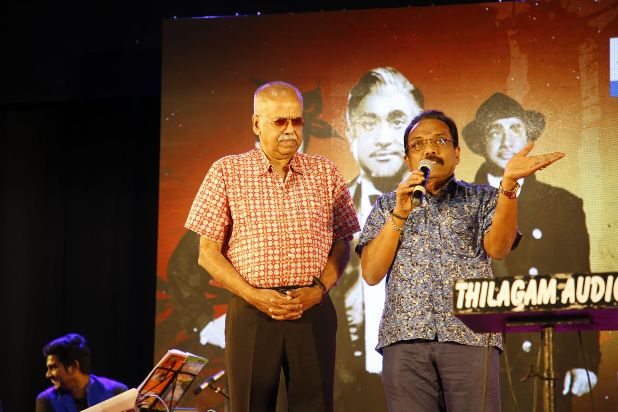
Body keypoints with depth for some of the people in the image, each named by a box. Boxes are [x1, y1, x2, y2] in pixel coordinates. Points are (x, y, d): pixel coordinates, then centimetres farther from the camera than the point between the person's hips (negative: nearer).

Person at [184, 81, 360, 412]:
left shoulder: (324, 173, 9)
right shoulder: (227, 172, 4)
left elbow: (342, 244, 10)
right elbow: (208, 254, 2)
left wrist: (318, 290, -8)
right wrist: (253, 296, -11)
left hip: (312, 312, 1)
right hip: (250, 313, -1)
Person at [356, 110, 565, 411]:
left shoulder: (482, 199, 15)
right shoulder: (387, 205, 18)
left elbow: (497, 248, -5)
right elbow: (371, 273, 6)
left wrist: (508, 183, -16)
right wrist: (400, 213, -3)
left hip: (470, 337, -1)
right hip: (404, 339, 1)